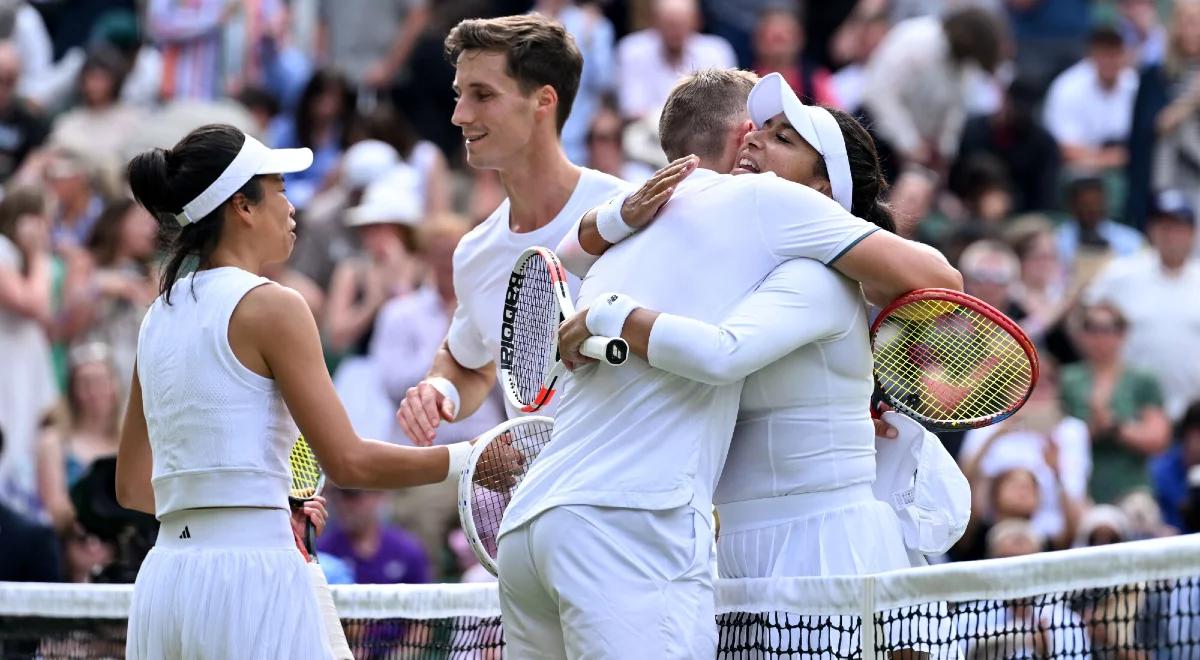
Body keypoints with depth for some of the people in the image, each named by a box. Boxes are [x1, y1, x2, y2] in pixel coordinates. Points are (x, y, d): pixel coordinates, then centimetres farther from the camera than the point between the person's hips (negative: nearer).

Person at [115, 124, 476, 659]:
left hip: (164, 577, 7)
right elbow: (348, 462, -9)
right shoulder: (271, 307, -6)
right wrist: (466, 458, 1)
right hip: (249, 574, -7)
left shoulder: (159, 317, 15)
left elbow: (132, 485, 21)